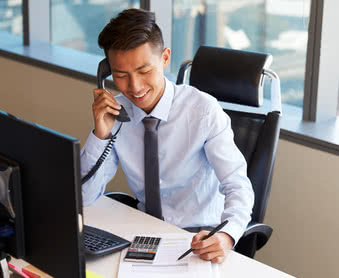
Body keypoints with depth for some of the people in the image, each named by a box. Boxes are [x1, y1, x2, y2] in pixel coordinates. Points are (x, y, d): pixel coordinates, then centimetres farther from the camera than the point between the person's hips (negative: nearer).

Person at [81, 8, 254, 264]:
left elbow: (238, 186, -18)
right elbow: (84, 197, -3)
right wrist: (100, 134, -18)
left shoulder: (203, 110, -14)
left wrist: (227, 236, -39)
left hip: (200, 237, -3)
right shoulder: (116, 113, -3)